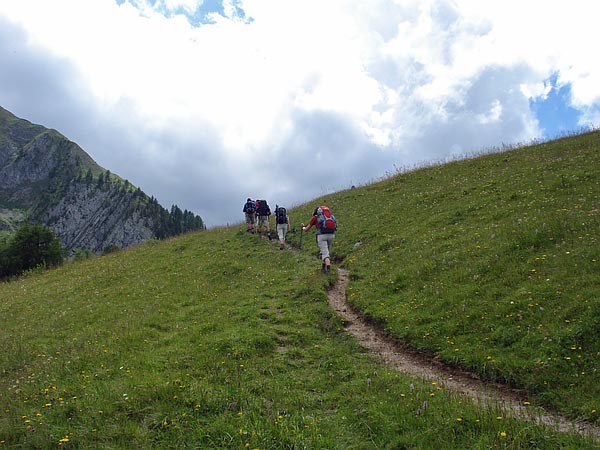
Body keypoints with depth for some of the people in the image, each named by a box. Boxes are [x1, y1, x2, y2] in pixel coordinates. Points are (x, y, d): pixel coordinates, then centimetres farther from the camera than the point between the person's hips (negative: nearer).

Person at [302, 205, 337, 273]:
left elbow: (306, 230, 20)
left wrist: (303, 227, 44)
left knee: (325, 253, -6)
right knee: (327, 251, 23)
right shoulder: (330, 215, 27)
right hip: (331, 234, 4)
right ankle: (323, 267, 31)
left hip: (322, 235, -4)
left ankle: (328, 268, -25)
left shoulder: (314, 217, 17)